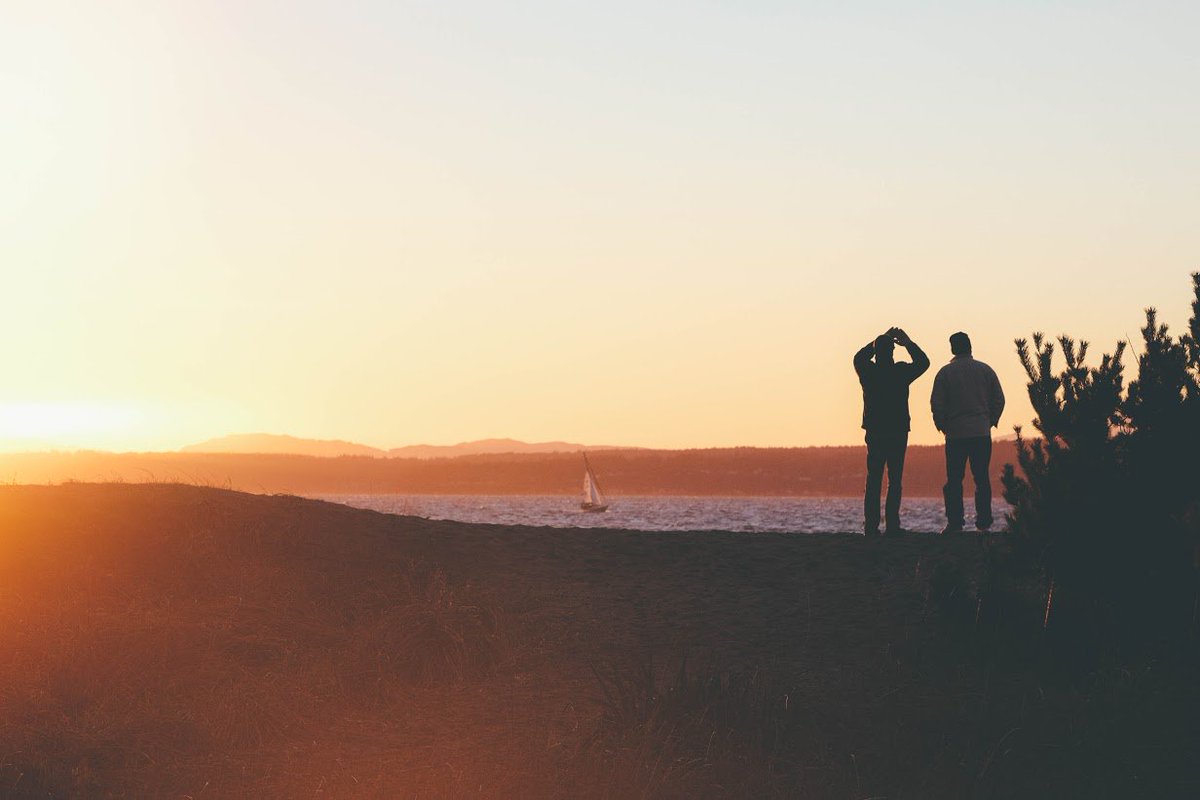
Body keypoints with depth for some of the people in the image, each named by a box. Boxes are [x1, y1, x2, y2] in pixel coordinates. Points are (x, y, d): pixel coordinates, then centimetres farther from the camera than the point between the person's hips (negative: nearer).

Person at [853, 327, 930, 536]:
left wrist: (880, 341, 24)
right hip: (898, 433, -2)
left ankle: (871, 525, 1)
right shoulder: (901, 372, -9)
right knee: (895, 480, 1)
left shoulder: (867, 371, -4)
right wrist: (908, 343, 17)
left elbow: (859, 357, 20)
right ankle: (892, 525, -5)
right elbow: (923, 362, 10)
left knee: (873, 480, 6)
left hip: (874, 433, 2)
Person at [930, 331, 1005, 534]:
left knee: (954, 480, 1)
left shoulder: (945, 372, -1)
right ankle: (983, 521, 3)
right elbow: (999, 399, 5)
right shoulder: (986, 370, 5)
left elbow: (937, 403, -4)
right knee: (982, 478, 6)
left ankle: (955, 522, -4)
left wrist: (942, 426, 9)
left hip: (955, 434, -2)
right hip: (982, 433, 2)